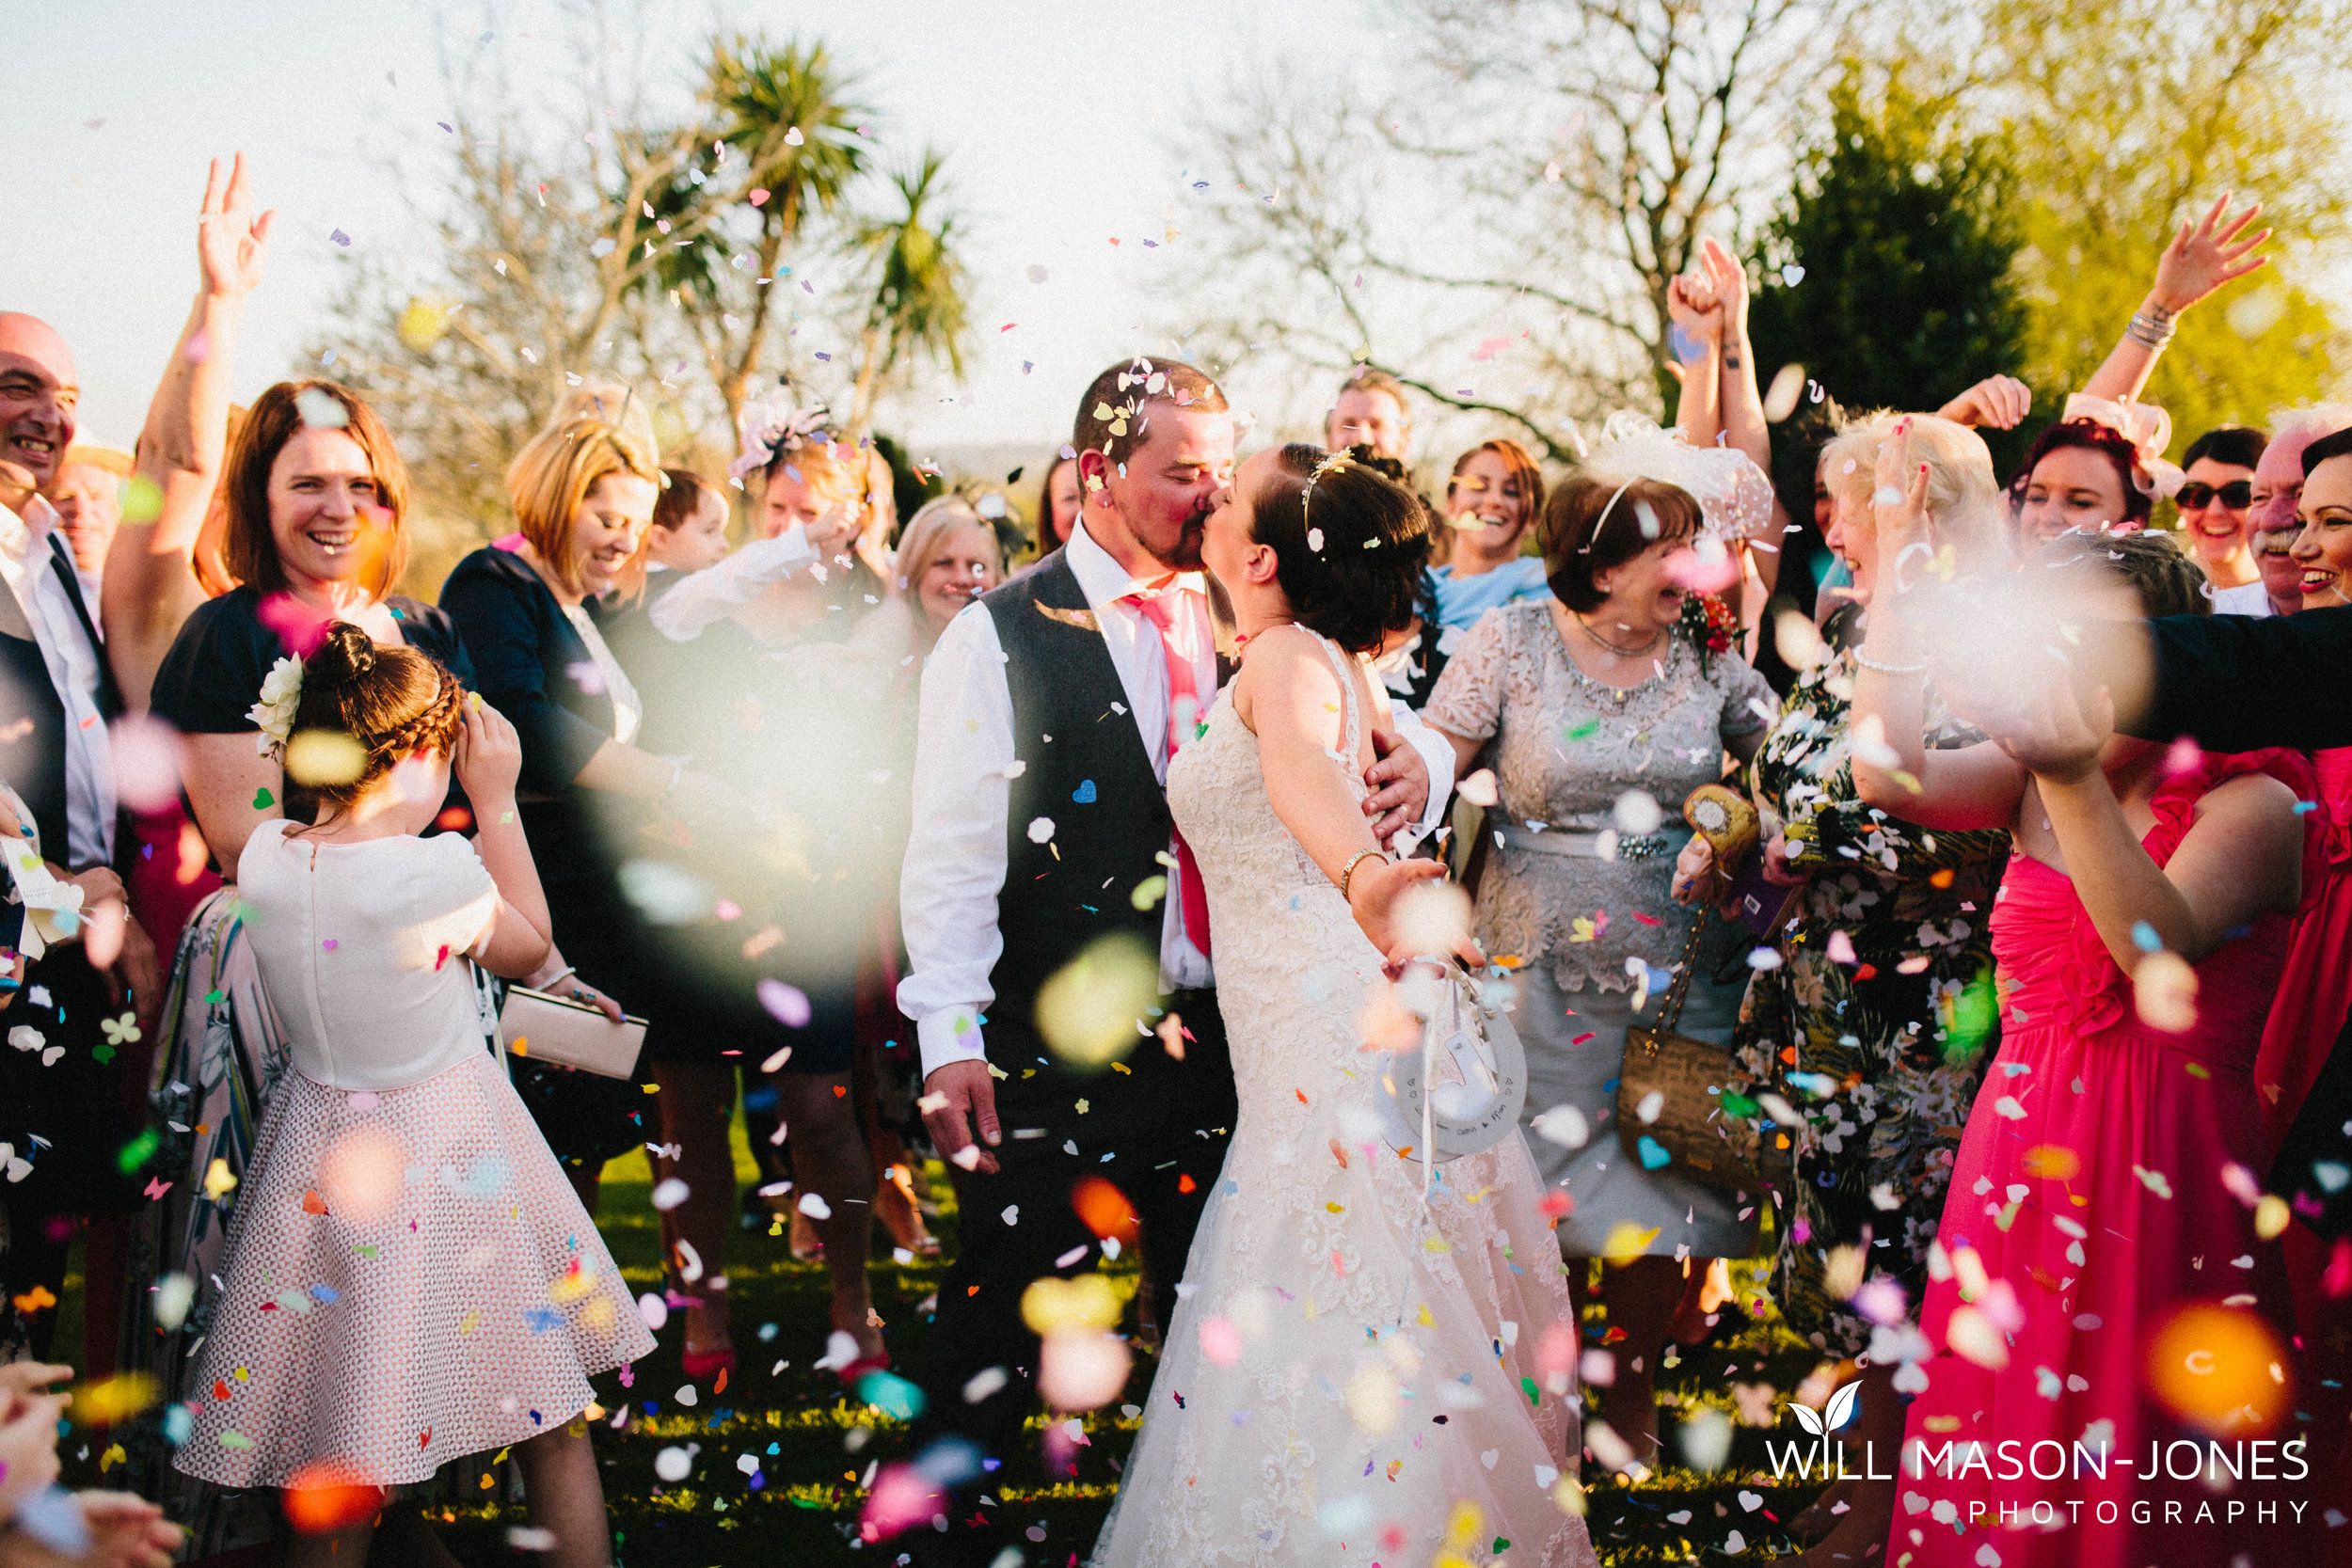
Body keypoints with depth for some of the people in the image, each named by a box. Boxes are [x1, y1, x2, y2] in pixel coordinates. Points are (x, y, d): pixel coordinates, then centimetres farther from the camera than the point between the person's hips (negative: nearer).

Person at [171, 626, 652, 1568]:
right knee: (553, 1424, 14)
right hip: (450, 1162, -5)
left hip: (321, 1157, 5)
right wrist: (495, 801, 0)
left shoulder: (263, 857, -8)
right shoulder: (442, 872, -23)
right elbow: (529, 950, -2)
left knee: (339, 1464, 16)